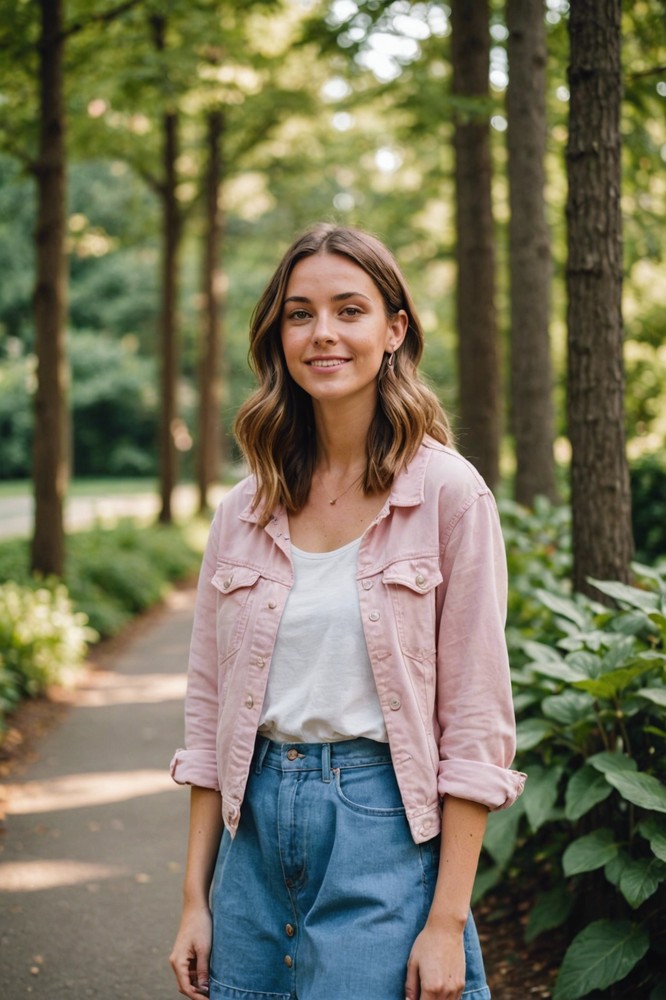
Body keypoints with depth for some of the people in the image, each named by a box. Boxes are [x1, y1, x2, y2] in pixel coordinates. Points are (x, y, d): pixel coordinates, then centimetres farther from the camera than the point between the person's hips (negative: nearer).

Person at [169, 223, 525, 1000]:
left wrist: (448, 922, -11)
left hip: (383, 827, -4)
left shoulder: (448, 494, -8)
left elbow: (475, 723, -8)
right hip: (256, 826, 4)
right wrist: (196, 899, 6)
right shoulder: (246, 509, 4)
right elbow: (211, 708, 8)